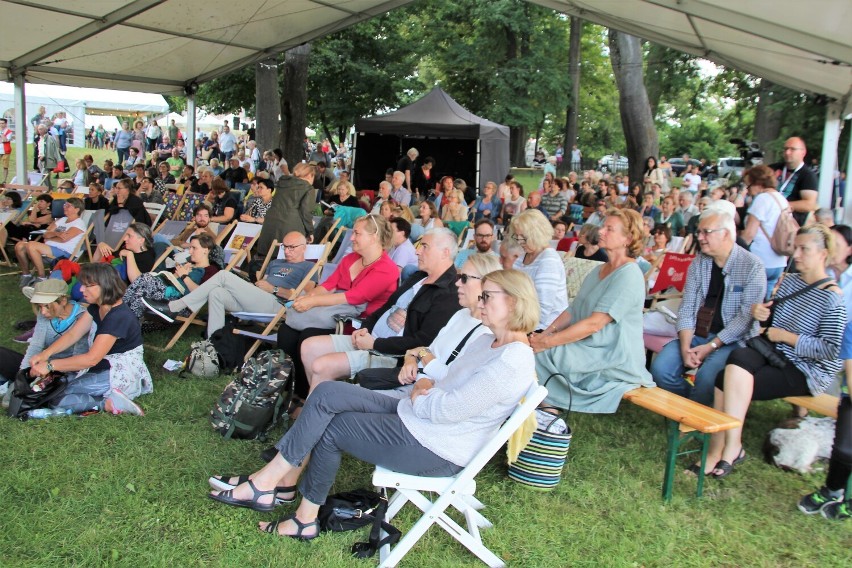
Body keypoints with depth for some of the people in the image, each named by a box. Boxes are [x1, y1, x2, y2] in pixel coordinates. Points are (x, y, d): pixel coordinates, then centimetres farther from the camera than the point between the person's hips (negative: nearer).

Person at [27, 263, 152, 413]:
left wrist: (50, 365, -23)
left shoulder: (118, 317, -24)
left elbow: (91, 358, -25)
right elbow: (72, 335, 4)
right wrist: (45, 354, -12)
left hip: (122, 375, -10)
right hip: (103, 366, 10)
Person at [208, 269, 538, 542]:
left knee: (329, 428, -5)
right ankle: (283, 480, -1)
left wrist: (417, 397, -6)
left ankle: (265, 484, 14)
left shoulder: (511, 362, -23)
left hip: (434, 450, -9)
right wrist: (424, 387, -5)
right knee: (328, 394, -5)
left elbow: (445, 410, -25)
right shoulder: (488, 342, 10)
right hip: (415, 419, 9)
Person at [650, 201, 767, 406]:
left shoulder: (752, 266, -8)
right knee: (660, 369, -18)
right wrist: (685, 347, -12)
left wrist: (711, 346, -18)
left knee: (706, 377, -32)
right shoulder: (698, 263, 7)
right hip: (696, 335, 5)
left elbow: (746, 316, -13)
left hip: (732, 340, -5)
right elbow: (687, 308, 2)